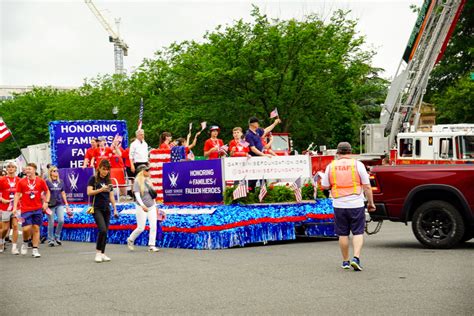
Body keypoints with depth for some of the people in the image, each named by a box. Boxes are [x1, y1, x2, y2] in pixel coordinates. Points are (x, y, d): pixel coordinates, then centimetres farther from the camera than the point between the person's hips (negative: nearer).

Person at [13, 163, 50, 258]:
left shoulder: (41, 181, 2)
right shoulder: (21, 182, 1)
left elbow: (47, 192, 12)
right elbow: (17, 194, 4)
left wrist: (46, 202, -3)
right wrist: (15, 207, -5)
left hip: (37, 209, 1)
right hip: (26, 209, -1)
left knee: (36, 228, 2)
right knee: (26, 228, -10)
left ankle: (35, 250, 8)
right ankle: (25, 243, 21)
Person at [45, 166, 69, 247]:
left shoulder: (60, 182, 11)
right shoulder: (47, 182, -3)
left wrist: (66, 203, 14)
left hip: (60, 204, 4)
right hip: (51, 205, -4)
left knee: (61, 220, -7)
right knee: (51, 223, 1)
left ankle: (57, 237, 12)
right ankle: (50, 240, 13)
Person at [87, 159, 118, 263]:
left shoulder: (108, 181, 13)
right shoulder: (94, 179, -1)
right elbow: (89, 192, -10)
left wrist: (115, 209, 10)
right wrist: (101, 189, -20)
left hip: (106, 209, 5)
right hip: (97, 208, -5)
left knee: (105, 232, 3)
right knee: (102, 229, -18)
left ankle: (102, 254, 9)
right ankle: (98, 252, -6)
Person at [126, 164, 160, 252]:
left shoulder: (148, 181, 10)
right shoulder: (137, 181, -10)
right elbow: (137, 195, -19)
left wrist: (155, 205, 19)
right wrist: (142, 205, -32)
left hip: (151, 206, 6)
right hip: (142, 208, -6)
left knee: (153, 226, -3)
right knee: (141, 228, -3)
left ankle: (151, 245, 3)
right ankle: (130, 240, 22)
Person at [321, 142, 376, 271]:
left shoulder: (331, 166, 1)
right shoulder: (357, 164, -4)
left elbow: (324, 186, 7)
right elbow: (367, 186, -3)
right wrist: (371, 202, 5)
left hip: (339, 205, 2)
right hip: (356, 204, -2)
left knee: (343, 234, 11)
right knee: (358, 232, 5)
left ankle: (345, 261, 17)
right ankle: (356, 258, -11)